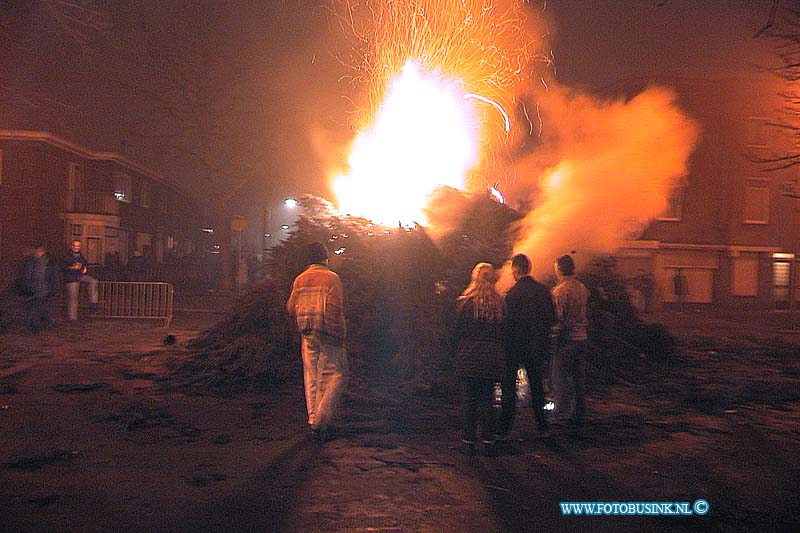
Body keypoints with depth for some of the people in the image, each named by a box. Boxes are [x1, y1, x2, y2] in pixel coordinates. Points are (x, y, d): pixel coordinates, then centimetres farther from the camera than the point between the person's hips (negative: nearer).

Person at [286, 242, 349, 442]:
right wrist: (339, 335, -10)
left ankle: (314, 419, 16)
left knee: (312, 378, 12)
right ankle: (322, 419, -8)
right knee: (337, 374, 1)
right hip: (327, 335, -6)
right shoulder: (331, 278, -9)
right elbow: (334, 309, -16)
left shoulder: (300, 279, 8)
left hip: (308, 335, 6)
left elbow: (291, 309, 9)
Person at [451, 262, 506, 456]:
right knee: (487, 400, 9)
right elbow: (504, 333, 6)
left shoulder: (464, 302, -7)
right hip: (492, 358, 3)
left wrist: (458, 352, 10)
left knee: (469, 400, 4)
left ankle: (468, 441, 5)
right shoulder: (499, 303, 1)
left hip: (469, 358, -2)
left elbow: (457, 332, -3)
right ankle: (488, 441, 11)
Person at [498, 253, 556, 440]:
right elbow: (552, 318, 4)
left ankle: (504, 430, 4)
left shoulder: (513, 293, -16)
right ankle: (542, 426, 22)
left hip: (516, 346, -5)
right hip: (538, 346, 5)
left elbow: (510, 322, -16)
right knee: (536, 385, 16)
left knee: (509, 386, 3)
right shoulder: (543, 290, 1)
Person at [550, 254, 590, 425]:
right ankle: (579, 414, 19)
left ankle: (563, 414, 0)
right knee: (579, 378, 12)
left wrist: (554, 337, -9)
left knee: (561, 378, -1)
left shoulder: (559, 291, -14)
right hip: (581, 338, 7)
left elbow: (558, 317, -16)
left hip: (565, 340, -7)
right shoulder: (582, 288, 9)